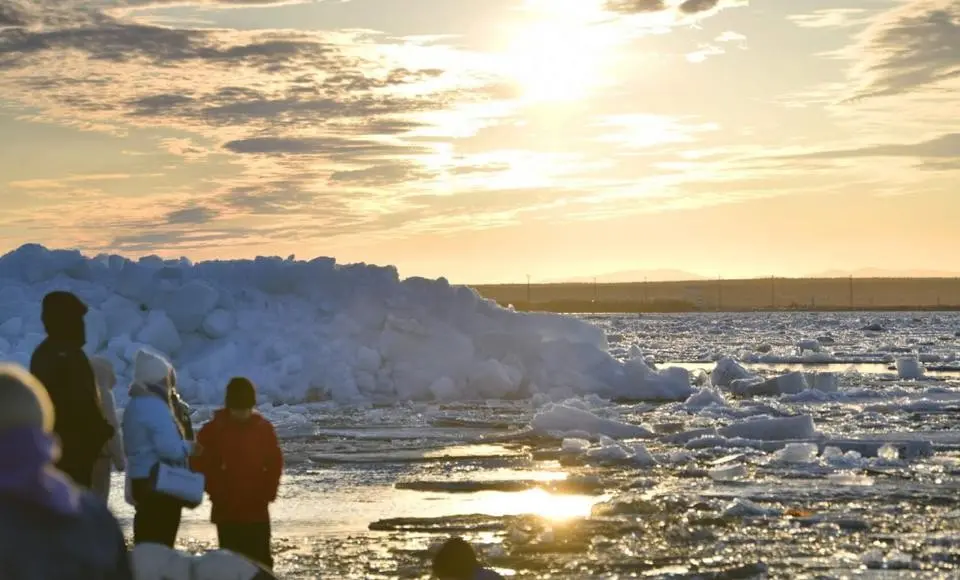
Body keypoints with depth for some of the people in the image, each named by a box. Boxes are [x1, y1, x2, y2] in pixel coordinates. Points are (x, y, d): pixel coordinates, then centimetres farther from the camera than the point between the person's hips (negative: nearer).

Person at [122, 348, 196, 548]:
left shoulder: (134, 405, 13)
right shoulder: (155, 406, -18)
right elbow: (170, 448, -25)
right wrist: (189, 447, -6)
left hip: (141, 481, 10)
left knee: (146, 538, 16)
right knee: (161, 542, -6)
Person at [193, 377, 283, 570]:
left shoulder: (264, 428, 2)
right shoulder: (213, 429, -3)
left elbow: (275, 463, 7)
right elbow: (200, 464, -1)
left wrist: (267, 493, -4)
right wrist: (216, 492, -8)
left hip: (257, 509, 1)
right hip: (226, 510, -1)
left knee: (260, 561, 1)